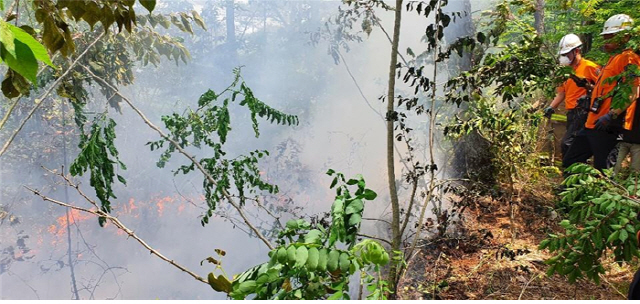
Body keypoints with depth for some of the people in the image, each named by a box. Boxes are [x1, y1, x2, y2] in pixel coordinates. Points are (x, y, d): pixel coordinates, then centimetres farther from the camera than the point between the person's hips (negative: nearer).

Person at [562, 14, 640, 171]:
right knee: (569, 162, 14)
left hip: (605, 127, -10)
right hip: (592, 124, 10)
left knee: (602, 171, -6)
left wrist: (611, 115, -27)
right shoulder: (614, 58, 22)